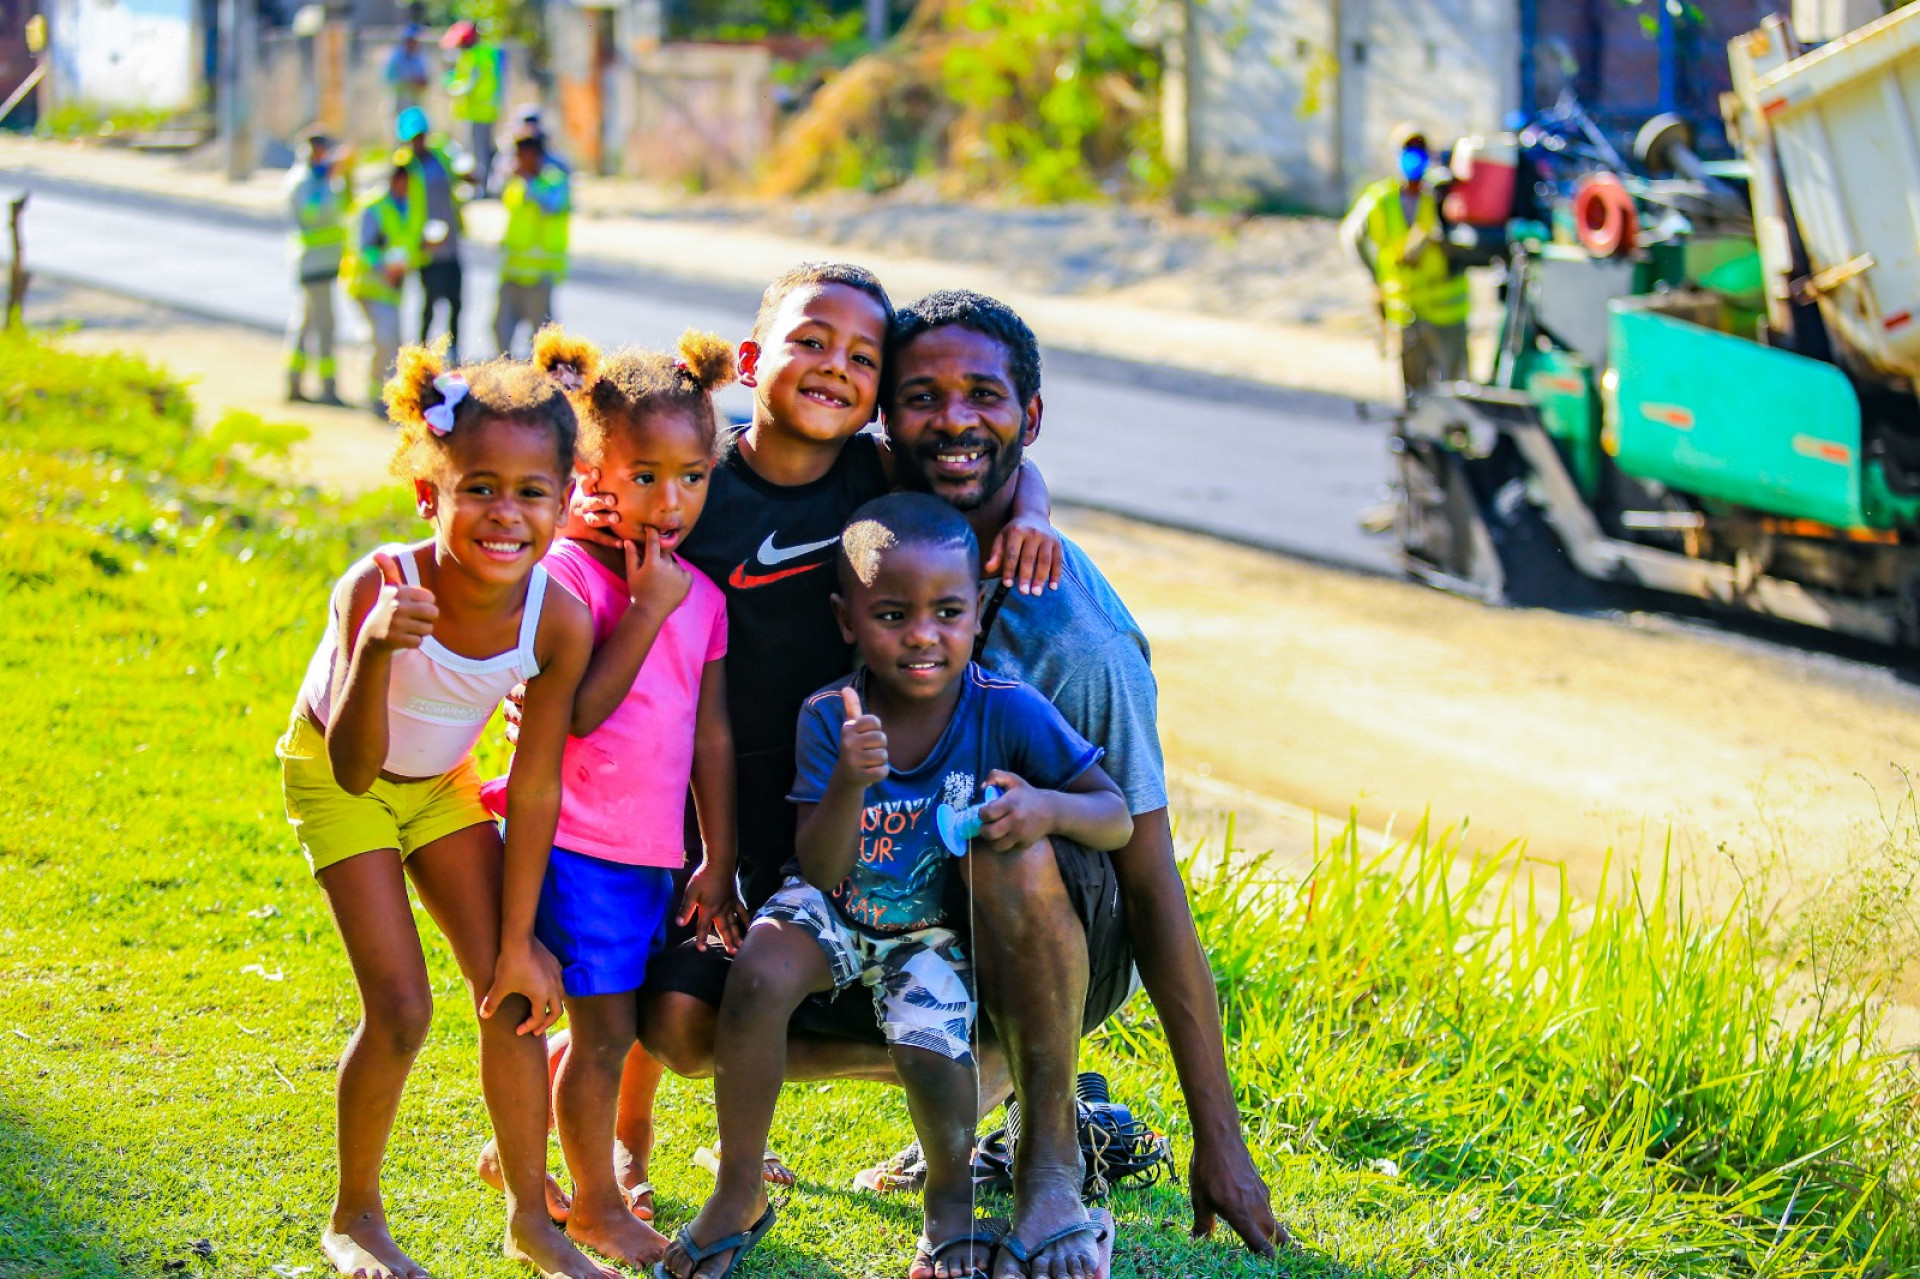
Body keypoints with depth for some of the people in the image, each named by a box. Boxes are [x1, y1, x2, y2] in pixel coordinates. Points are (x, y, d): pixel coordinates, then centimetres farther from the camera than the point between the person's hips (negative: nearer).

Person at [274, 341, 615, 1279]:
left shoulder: (558, 619, -27)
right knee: (400, 1009, -10)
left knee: (512, 993, -2)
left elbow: (535, 787, -17)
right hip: (337, 776, -3)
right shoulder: (379, 588, -36)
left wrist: (519, 940, -11)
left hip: (440, 783, 4)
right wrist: (375, 652, -55)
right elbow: (357, 772, -37)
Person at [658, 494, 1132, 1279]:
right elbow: (820, 875, -18)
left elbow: (1117, 820, -16)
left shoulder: (1007, 713, -18)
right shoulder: (830, 717, -16)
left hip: (932, 929, -1)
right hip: (835, 912, 1)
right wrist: (848, 782, -37)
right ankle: (739, 1193, -9)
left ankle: (951, 1198, 8)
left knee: (932, 1054, -28)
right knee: (758, 974, -29)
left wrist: (1048, 807, -39)